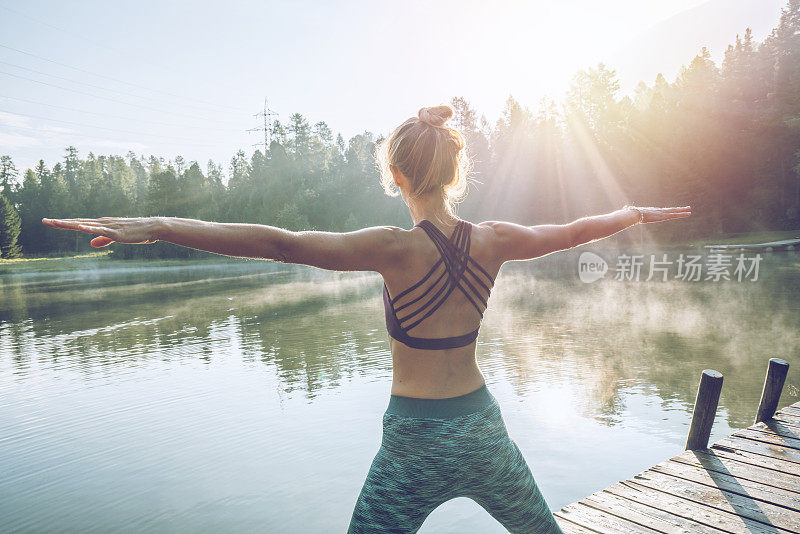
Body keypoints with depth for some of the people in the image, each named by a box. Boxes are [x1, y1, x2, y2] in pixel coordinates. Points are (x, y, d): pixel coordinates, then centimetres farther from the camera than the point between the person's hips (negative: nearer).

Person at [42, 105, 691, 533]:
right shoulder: (492, 240, -6)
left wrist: (157, 226, -27)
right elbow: (576, 230, 10)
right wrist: (636, 211, 30)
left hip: (416, 438, -4)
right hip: (482, 426, 5)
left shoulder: (396, 248, -19)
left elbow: (279, 242, -27)